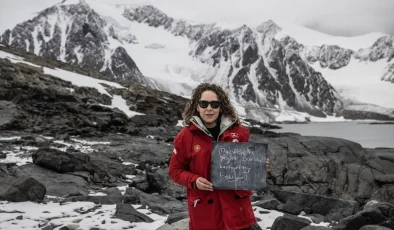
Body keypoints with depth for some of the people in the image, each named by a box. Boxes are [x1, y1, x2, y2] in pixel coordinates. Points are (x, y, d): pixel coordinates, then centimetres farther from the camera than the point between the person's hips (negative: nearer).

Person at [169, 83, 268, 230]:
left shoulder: (239, 132, 3)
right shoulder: (186, 136, -3)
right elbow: (175, 170, 5)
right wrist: (194, 181, -12)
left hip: (236, 205, 2)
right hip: (204, 210, -1)